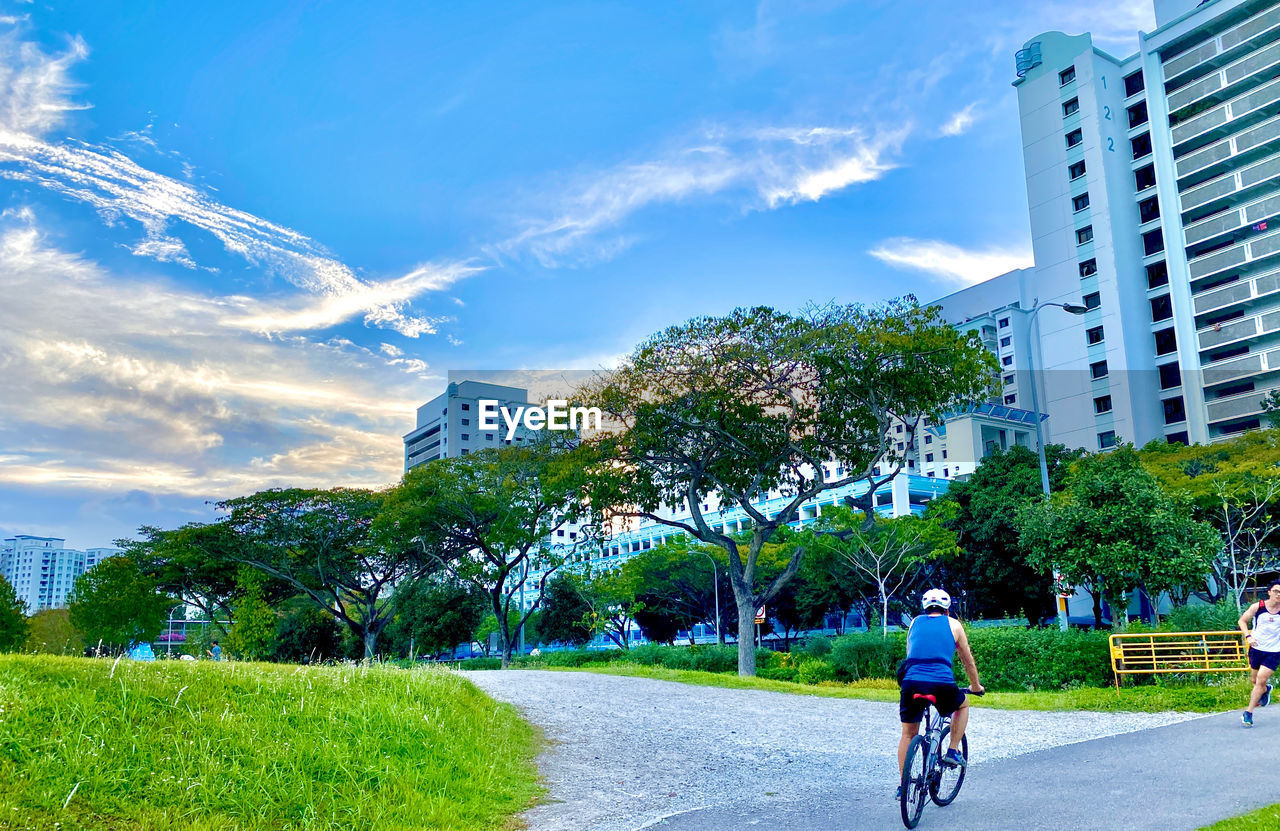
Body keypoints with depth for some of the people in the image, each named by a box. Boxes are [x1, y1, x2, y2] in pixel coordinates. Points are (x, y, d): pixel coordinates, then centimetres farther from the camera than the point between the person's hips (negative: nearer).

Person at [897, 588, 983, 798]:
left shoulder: (915, 622, 23)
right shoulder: (953, 624, 17)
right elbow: (968, 661, 27)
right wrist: (976, 686, 43)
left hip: (912, 682, 2)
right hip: (942, 683, -2)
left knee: (908, 734, 17)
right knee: (963, 706, 32)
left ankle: (902, 787, 15)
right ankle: (952, 752, 24)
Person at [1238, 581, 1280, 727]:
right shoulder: (1257, 607, -8)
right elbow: (1242, 620, 2)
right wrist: (1248, 636, -12)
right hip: (1256, 648, 2)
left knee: (1260, 681, -9)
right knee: (1255, 680, 15)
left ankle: (1249, 712, 2)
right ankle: (1266, 690, 51)